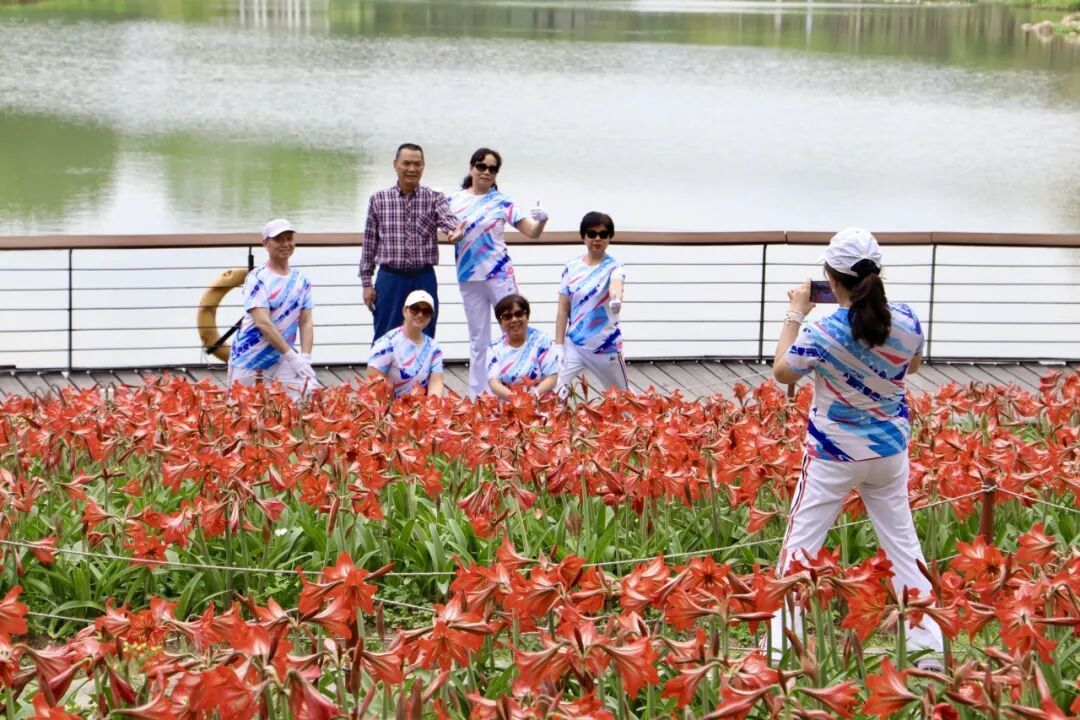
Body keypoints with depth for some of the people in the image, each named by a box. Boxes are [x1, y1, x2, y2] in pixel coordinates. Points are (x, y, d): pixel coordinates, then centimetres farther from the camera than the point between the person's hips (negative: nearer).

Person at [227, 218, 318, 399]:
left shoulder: (301, 280, 7)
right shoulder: (257, 279, -11)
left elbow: (306, 322, 4)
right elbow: (263, 323, -20)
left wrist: (305, 358, -12)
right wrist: (293, 357, -23)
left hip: (281, 361, 4)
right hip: (249, 359, -4)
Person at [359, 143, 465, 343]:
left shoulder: (435, 198, 2)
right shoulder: (378, 200, 3)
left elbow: (448, 219, -19)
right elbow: (369, 244, 6)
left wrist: (455, 230, -44)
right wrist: (366, 282, 3)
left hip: (424, 279, 0)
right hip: (390, 279, 0)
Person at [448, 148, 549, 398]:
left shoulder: (502, 202, -2)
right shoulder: (453, 201, 4)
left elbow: (532, 232, -2)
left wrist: (542, 219, -23)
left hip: (499, 274, -2)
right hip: (469, 278, 3)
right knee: (478, 339, 12)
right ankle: (477, 396, 19)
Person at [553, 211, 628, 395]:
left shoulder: (613, 267, -10)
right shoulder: (571, 268, 0)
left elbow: (615, 284, -35)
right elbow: (563, 311, 3)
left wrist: (616, 298, -59)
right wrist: (558, 346, -3)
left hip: (606, 346, -2)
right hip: (574, 344, 2)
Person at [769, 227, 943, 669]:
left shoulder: (823, 331, -21)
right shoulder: (905, 321, -9)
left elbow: (781, 372, -6)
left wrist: (795, 313, 1)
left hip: (833, 455, -4)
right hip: (889, 450, 4)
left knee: (800, 545, 5)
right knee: (902, 543, 14)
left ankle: (782, 644, 3)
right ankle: (928, 645, 16)